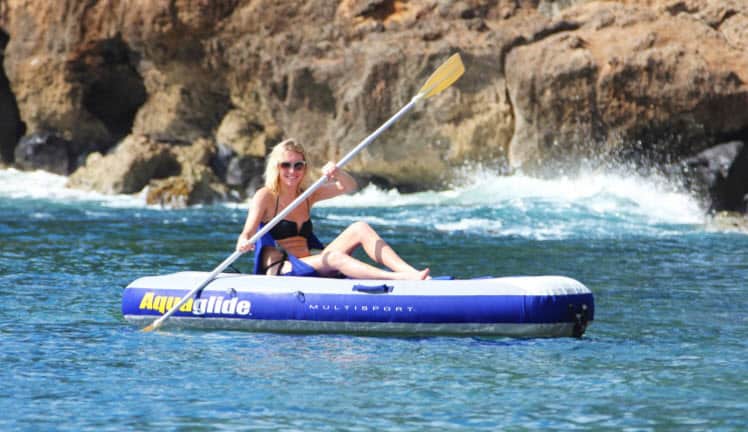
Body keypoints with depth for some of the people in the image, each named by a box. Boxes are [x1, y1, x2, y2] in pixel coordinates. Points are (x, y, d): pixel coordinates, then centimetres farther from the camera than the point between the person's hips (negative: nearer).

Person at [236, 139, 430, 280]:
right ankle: (398, 278, -52)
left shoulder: (307, 196, 15)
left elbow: (350, 187, 5)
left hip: (307, 269, 7)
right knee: (334, 256, -32)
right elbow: (247, 234, -13)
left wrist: (337, 173, -18)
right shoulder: (266, 196, -2)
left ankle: (411, 272, -28)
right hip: (278, 273, -7)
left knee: (359, 228, -9)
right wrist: (244, 243, -38)